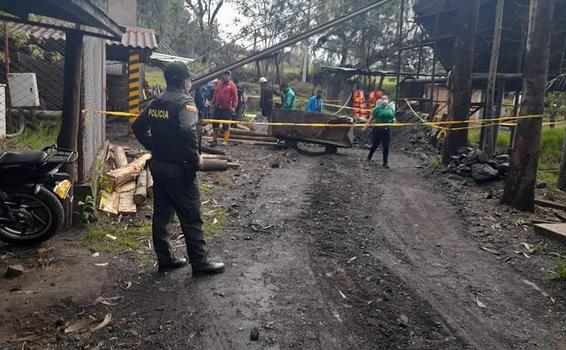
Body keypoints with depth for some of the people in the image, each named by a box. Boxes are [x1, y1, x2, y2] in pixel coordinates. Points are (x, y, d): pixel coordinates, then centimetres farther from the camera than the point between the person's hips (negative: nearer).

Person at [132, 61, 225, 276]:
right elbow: (188, 131, -32)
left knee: (161, 214, 14)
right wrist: (195, 157, -20)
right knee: (191, 218, 2)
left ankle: (165, 259, 25)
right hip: (179, 169, -8)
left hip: (158, 166, 8)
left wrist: (154, 147, 16)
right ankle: (200, 263, 13)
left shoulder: (156, 102, 9)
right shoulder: (185, 102, -15)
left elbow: (138, 126, 13)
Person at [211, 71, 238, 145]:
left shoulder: (232, 85, -3)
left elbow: (235, 97, -7)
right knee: (215, 124, 8)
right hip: (217, 108, 5)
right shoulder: (219, 83, 11)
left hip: (227, 109, -5)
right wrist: (213, 103, 14)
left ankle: (226, 141, 8)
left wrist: (234, 106, -15)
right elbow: (215, 94, 17)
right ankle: (214, 140, 18)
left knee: (226, 126, 1)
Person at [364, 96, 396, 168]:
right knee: (375, 144, 7)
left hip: (387, 130, 4)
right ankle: (369, 157, 34)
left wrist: (393, 121, -1)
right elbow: (372, 118, -5)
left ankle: (385, 163, 7)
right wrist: (367, 125, -11)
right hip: (378, 129, -4)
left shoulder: (391, 109, 11)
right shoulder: (378, 109, -4)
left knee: (386, 146, 0)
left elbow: (393, 118, 21)